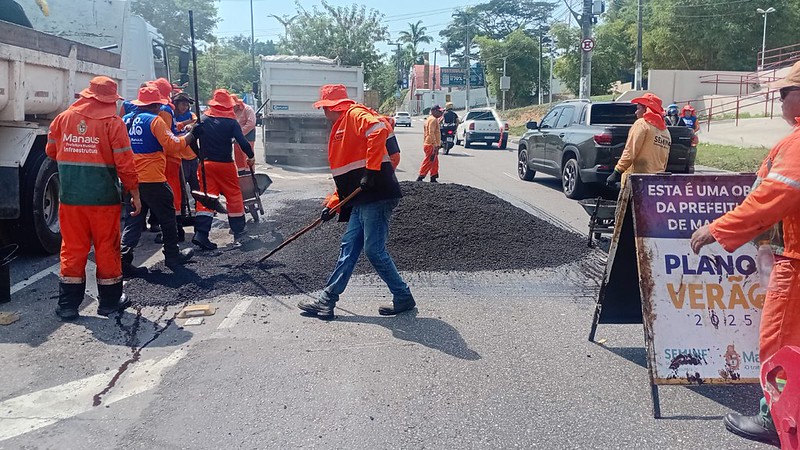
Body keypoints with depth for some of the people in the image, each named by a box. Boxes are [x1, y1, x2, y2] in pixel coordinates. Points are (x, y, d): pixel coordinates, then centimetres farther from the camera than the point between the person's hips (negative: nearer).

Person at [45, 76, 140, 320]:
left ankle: (67, 304, 15)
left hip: (70, 197, 3)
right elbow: (125, 163, -10)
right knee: (107, 249, 8)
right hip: (104, 198, -3)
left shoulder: (63, 118, 4)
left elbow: (51, 152, 16)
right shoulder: (113, 122, -9)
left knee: (72, 249, 10)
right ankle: (110, 301, 18)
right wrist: (135, 195, -1)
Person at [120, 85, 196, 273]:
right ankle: (172, 255, 20)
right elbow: (173, 146, -14)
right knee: (167, 217, 11)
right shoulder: (155, 120, -10)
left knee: (133, 220, 10)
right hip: (152, 180, -6)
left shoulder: (125, 120, 10)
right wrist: (191, 136, -1)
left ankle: (124, 258, -2)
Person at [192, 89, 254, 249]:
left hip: (206, 164, 2)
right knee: (234, 196, 9)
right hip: (226, 164, -2)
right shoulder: (231, 122, -6)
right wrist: (251, 157, 5)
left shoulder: (203, 120, 2)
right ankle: (238, 233, 15)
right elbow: (242, 142, -11)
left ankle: (200, 234, -8)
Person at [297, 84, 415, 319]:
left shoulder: (355, 114, -3)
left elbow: (379, 131, -25)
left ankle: (403, 298, 10)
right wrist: (332, 204, 21)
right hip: (362, 200, 10)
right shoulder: (340, 128, 26)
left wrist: (371, 170, -25)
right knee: (349, 247, 10)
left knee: (374, 250, -6)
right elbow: (346, 174, 27)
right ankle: (327, 301, 16)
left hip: (377, 196, -10)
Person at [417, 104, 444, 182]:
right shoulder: (433, 120, -15)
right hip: (431, 145, -10)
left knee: (435, 163, 15)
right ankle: (420, 178, -6)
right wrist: (435, 145, -25)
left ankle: (433, 178, 21)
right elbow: (431, 133, -23)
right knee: (428, 162, -7)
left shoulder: (430, 119, 18)